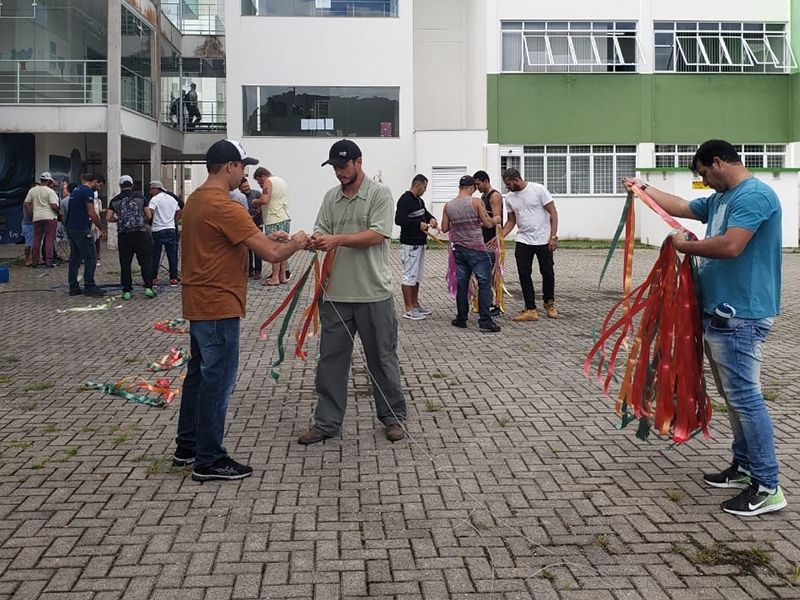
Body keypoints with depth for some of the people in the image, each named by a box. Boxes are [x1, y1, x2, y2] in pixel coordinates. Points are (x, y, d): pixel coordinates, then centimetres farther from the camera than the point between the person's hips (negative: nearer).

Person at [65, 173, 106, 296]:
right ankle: (89, 287, -5)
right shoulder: (88, 191, -11)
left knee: (74, 258, 11)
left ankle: (73, 287, 12)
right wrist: (101, 228, -9)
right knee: (91, 258, -4)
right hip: (82, 229, -9)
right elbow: (91, 213, -16)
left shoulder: (76, 190, 17)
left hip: (70, 228, 9)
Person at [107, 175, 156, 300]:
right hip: (140, 232, -1)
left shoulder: (115, 200, 9)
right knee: (146, 261, 3)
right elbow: (149, 216, 5)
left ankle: (127, 291, 5)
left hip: (123, 234, 1)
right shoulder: (140, 197, 6)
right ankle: (148, 288, -3)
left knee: (125, 263, 5)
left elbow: (108, 218, 6)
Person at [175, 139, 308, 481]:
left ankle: (187, 446, 29)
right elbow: (271, 254, -23)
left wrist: (265, 237, 12)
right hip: (218, 307, -10)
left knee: (198, 374, 18)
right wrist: (296, 243, -4)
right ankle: (208, 461, 6)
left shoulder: (196, 200, 11)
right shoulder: (224, 207, -21)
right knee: (217, 381, -2)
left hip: (199, 303, 10)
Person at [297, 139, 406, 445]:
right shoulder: (331, 197, 11)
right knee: (330, 359, 8)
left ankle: (392, 417, 24)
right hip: (337, 294, 5)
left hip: (373, 294, -5)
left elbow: (377, 235, -16)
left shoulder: (380, 193, -6)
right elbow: (321, 232, 6)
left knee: (383, 359, 8)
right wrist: (316, 241, -18)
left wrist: (337, 240, -24)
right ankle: (327, 423, 18)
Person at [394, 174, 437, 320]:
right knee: (409, 276, -6)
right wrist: (419, 224, -22)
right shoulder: (405, 200, -15)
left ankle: (415, 305, 25)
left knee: (416, 276, 16)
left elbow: (425, 212, 29)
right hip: (409, 245, -10)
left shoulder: (419, 201, 14)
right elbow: (398, 219, -24)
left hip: (420, 244, 10)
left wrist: (431, 219, 5)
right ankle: (409, 310, -2)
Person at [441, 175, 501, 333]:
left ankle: (461, 319, 16)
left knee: (462, 284, 12)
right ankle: (484, 321, -6)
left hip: (459, 249, 5)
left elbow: (444, 228, 8)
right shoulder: (476, 202, -10)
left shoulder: (448, 206, 2)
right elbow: (487, 223, -8)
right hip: (476, 249, -5)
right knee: (484, 284, -1)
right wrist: (495, 220, 13)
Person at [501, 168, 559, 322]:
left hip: (543, 240, -4)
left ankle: (549, 303, 29)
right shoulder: (509, 198, 3)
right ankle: (531, 310, 4)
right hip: (523, 241, 4)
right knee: (524, 275, -2)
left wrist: (553, 236, -16)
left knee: (548, 273, 6)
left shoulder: (538, 189, -12)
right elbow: (511, 221, 11)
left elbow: (553, 213, -10)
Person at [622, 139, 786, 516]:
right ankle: (745, 466, 26)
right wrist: (643, 190, 32)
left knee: (744, 396, -9)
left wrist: (684, 246, -13)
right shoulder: (721, 199, 15)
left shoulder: (754, 195, -16)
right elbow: (681, 207, 29)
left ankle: (767, 487, -4)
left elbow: (730, 246, -27)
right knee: (734, 394, 16)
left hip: (740, 318, -10)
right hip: (720, 314, 10)